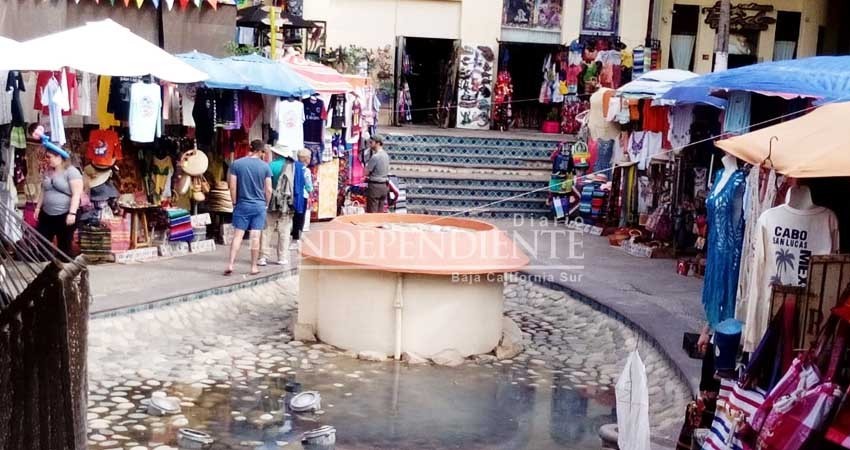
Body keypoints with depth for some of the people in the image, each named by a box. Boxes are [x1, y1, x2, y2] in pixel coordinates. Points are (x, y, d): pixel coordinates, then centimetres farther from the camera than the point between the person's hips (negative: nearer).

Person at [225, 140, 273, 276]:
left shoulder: (236, 164, -3)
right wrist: (266, 204, 12)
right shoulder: (265, 166, -3)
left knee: (237, 235, 3)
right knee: (255, 237, 3)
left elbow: (232, 186, -4)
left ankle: (230, 265, -4)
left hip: (242, 205, 0)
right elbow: (268, 189, -2)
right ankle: (254, 267, 8)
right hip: (259, 205, 0)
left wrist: (234, 203, 7)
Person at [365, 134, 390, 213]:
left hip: (375, 186, -8)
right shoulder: (386, 155, 9)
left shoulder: (375, 157, -17)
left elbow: (366, 172, -16)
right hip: (384, 185, 8)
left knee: (372, 212, -3)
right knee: (380, 212, 12)